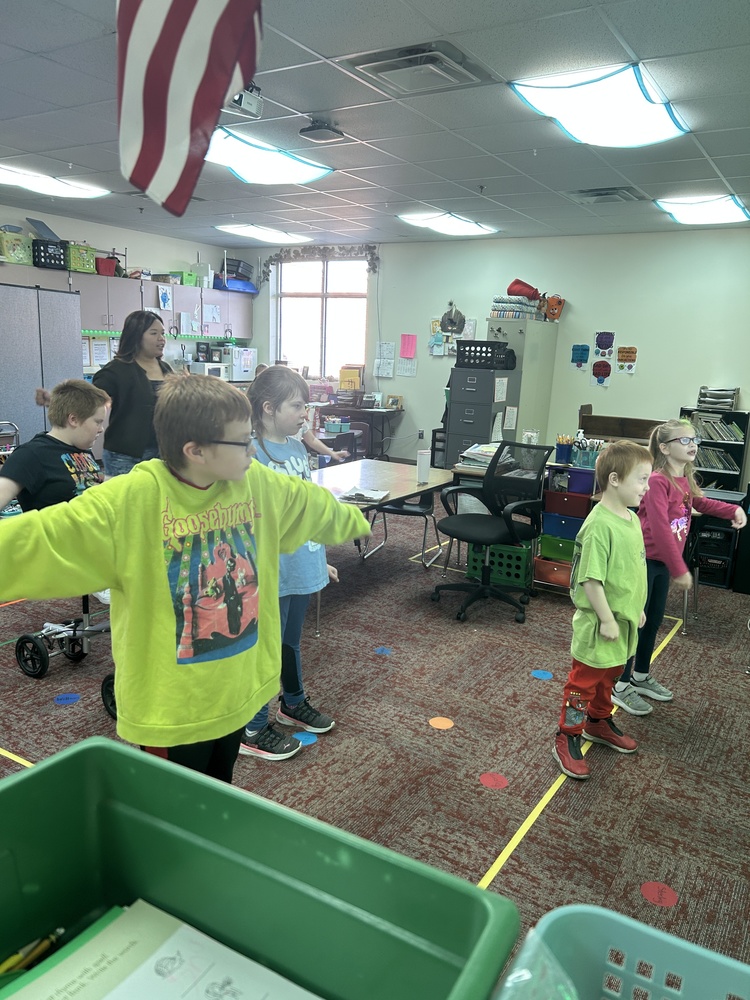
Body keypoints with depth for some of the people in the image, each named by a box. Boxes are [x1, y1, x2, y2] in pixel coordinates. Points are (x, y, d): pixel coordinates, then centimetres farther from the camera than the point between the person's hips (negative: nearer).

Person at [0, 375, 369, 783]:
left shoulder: (258, 483, -6)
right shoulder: (129, 501, -23)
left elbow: (319, 508, 12)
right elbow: (33, 539, -28)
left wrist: (355, 521, 29)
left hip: (239, 690, 5)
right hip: (170, 704, -5)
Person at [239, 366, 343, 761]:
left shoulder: (298, 448, 5)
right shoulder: (251, 454, -19)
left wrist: (322, 560, 19)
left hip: (302, 566, 8)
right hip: (271, 575, -7)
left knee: (291, 641, 25)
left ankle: (293, 703, 46)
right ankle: (252, 731, 25)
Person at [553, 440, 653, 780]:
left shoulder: (632, 519, 3)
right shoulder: (600, 525, -26)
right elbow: (590, 579, -25)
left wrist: (636, 609, 19)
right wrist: (606, 620, -20)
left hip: (624, 621, 9)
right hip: (599, 625, -9)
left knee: (609, 676, 25)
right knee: (585, 680, 6)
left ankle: (599, 722, 46)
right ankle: (567, 739, 22)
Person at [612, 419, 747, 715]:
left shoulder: (686, 479, 6)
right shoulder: (658, 481, -22)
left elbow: (700, 502, 27)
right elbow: (661, 528, -25)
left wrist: (733, 510, 12)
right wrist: (680, 569, -23)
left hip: (663, 561, 9)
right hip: (644, 560, -9)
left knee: (653, 621, 18)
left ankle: (641, 677, 35)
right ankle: (621, 687, 12)